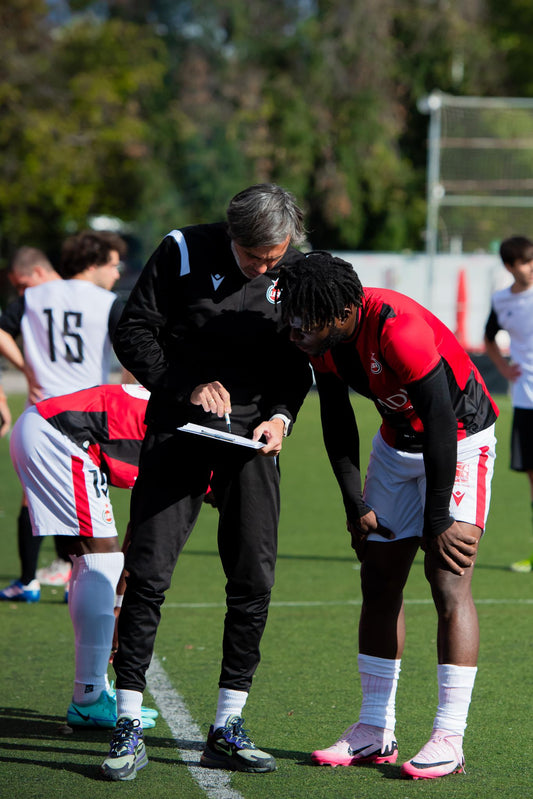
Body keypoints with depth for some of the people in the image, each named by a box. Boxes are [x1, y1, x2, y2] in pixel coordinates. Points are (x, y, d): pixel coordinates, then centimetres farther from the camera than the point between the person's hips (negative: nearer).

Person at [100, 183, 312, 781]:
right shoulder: (184, 252, -6)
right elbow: (132, 333, -2)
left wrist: (280, 415, -5)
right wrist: (187, 386, -14)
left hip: (252, 437, 3)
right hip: (180, 428, -3)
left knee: (253, 580, -3)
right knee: (148, 571, -10)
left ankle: (227, 729, 8)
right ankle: (128, 728, -4)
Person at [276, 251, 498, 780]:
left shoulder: (399, 331, -35)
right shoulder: (322, 339, -12)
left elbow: (442, 426, -29)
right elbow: (337, 422, 3)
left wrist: (439, 522, -22)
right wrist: (355, 504, 1)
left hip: (461, 441, -8)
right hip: (398, 442, 8)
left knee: (449, 582, -15)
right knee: (379, 582, 6)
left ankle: (449, 739, -13)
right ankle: (375, 733, 14)